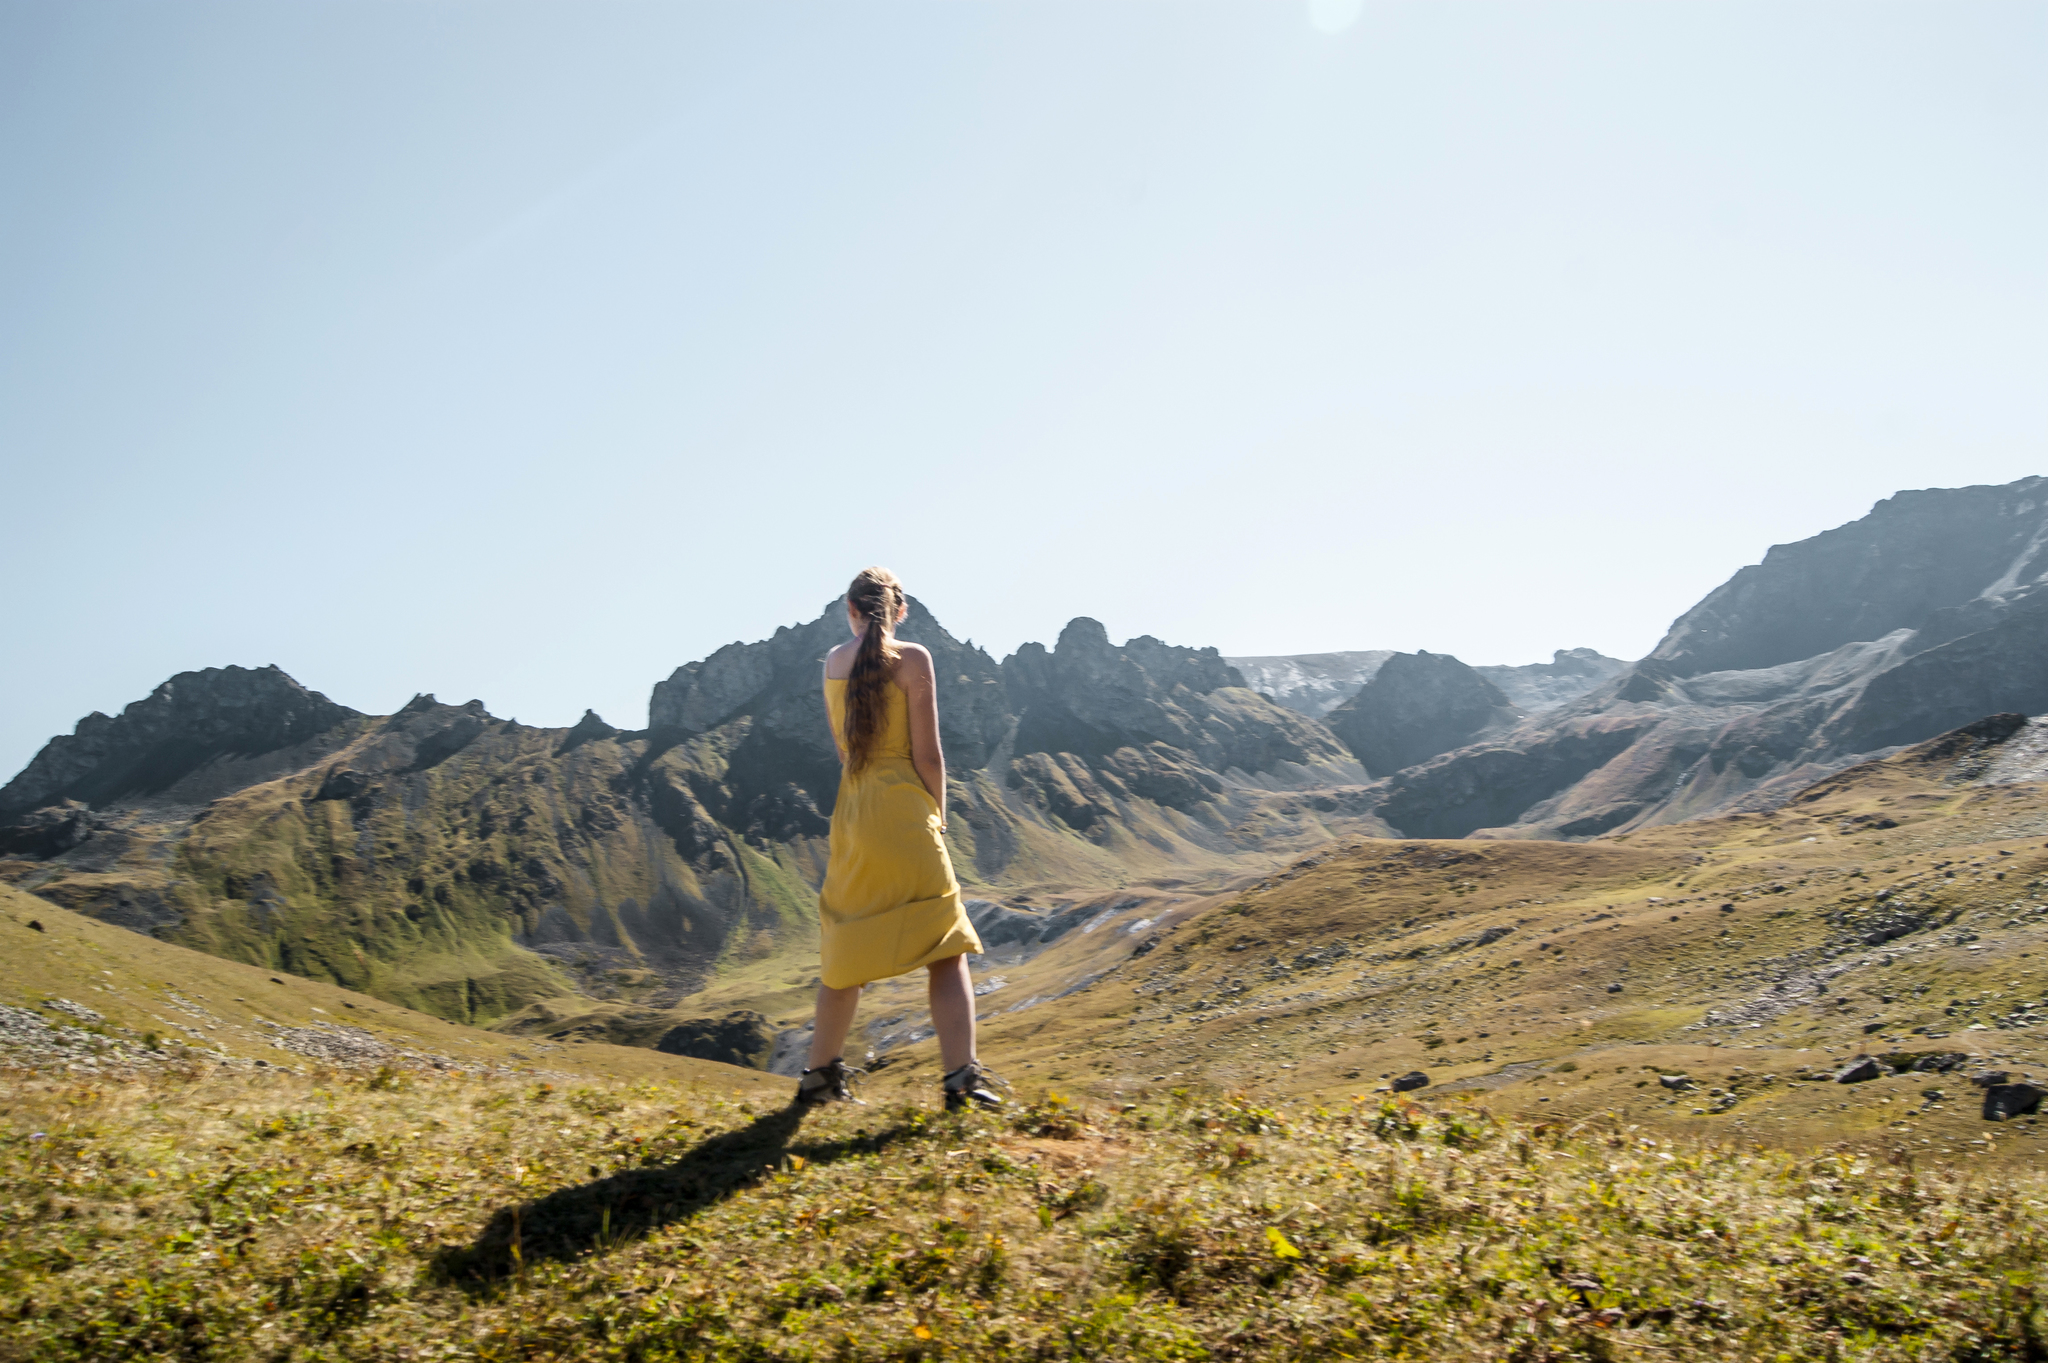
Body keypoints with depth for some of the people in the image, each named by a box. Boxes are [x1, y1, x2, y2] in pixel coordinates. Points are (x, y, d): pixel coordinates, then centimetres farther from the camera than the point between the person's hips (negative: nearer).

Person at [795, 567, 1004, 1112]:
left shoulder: (832, 662, 9)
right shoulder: (912, 658, -6)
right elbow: (926, 753, -7)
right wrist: (938, 815, 4)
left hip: (851, 811, 6)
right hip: (905, 808, -6)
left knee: (845, 947, 18)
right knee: (946, 948, -3)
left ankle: (821, 1075, 25)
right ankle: (961, 1076, -12)